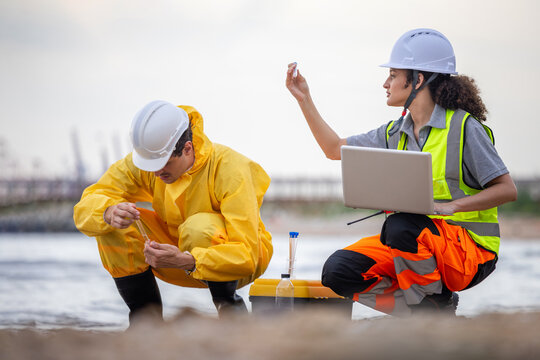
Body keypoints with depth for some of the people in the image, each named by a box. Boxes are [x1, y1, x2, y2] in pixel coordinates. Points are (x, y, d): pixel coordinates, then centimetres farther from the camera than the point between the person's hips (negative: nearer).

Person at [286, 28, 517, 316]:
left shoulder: (463, 127, -8)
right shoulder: (395, 133, 12)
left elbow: (507, 189, -12)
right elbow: (335, 149, 19)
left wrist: (450, 206, -24)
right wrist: (304, 99, 14)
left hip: (468, 246, -6)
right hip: (414, 247, 6)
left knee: (400, 226, -36)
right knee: (337, 271, -15)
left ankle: (437, 305, -12)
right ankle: (424, 309, -4)